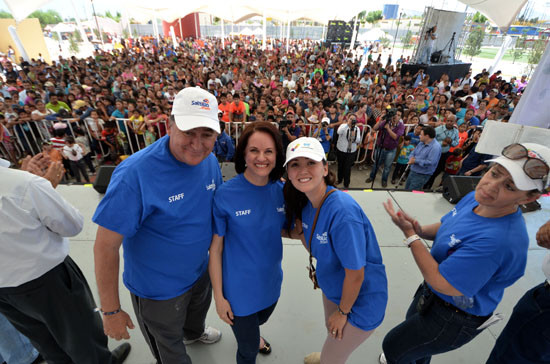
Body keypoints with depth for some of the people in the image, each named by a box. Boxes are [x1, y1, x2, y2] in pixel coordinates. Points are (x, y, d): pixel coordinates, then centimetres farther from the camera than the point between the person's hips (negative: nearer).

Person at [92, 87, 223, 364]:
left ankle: (194, 333, 70)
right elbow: (105, 246, -25)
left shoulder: (210, 161, -13)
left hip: (200, 270, 6)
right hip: (158, 287, -5)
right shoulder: (135, 174, -33)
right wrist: (111, 311, -17)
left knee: (198, 310, 37)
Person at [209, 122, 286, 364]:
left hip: (271, 281, 5)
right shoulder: (226, 194, -23)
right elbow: (215, 248, -15)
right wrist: (218, 295, -10)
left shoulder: (281, 190, -11)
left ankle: (253, 336, 68)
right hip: (240, 288, -4)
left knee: (259, 321, 34)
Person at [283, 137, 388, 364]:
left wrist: (343, 312, -10)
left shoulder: (342, 211, -35)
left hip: (361, 299, -7)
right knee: (332, 332, 34)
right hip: (333, 287, 7)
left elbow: (355, 274, -26)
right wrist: (298, 226, -15)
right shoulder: (306, 204, -10)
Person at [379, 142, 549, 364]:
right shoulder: (477, 198, -12)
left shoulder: (498, 239, -39)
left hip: (455, 318, -8)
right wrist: (419, 230, -17)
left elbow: (441, 284, -33)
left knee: (393, 346, 11)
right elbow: (446, 227, 5)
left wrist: (410, 234, -30)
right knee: (411, 324, 36)